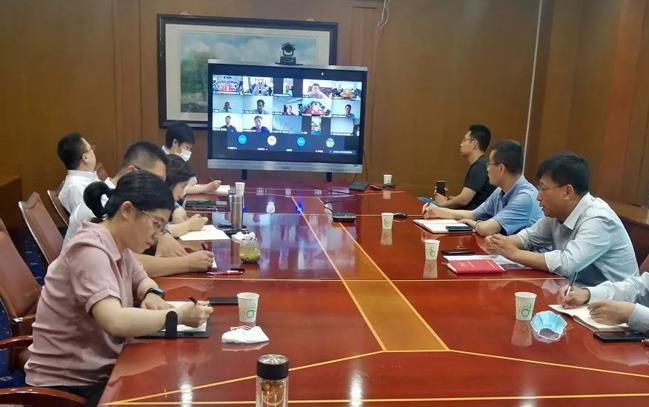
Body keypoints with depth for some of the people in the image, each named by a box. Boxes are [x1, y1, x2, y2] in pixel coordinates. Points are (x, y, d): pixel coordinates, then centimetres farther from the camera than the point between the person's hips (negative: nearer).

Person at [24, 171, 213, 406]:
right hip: (69, 384, -8)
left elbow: (142, 280, 20)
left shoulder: (119, 244, 2)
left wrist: (152, 295, -3)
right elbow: (116, 322, -36)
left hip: (102, 368, 8)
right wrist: (179, 314, -26)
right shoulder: (90, 250, -24)